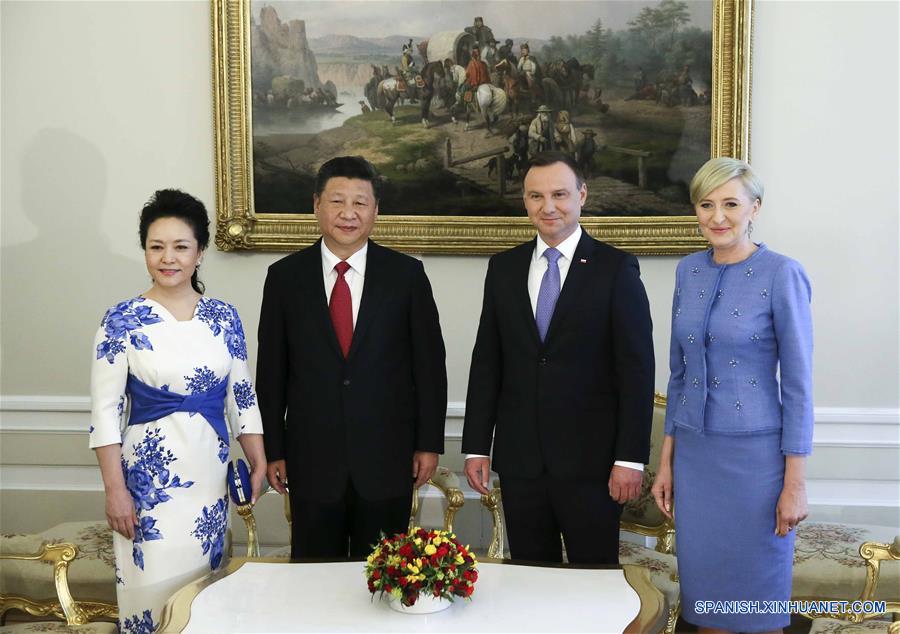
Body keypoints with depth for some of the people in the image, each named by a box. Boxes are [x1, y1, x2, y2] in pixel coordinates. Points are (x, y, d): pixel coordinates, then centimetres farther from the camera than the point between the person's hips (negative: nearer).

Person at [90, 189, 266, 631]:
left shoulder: (223, 317, 3)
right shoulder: (123, 320, -6)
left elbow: (242, 397, 9)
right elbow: (106, 411, -6)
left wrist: (258, 464, 6)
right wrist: (115, 489, -10)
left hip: (210, 472, 3)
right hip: (148, 474, -3)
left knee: (204, 585, 11)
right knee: (155, 587, 1)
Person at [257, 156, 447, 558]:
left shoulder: (406, 274, -1)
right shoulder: (285, 277, 1)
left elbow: (429, 363, 2)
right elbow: (271, 370, 4)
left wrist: (429, 443, 0)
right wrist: (273, 450, 2)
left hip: (387, 458, 0)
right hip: (312, 459, 1)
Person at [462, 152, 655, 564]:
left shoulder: (616, 269, -3)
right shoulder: (503, 268, 8)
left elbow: (636, 369, -6)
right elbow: (486, 361, 8)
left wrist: (630, 457, -10)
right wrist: (476, 446, 4)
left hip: (591, 459, -3)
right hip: (518, 458, 3)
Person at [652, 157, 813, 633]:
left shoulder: (782, 275, -10)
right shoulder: (688, 271, 6)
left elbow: (798, 382, -9)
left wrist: (795, 483, -11)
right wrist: (666, 461, 10)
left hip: (755, 454, -5)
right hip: (694, 452, 5)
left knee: (756, 593, 8)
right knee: (702, 585, 13)